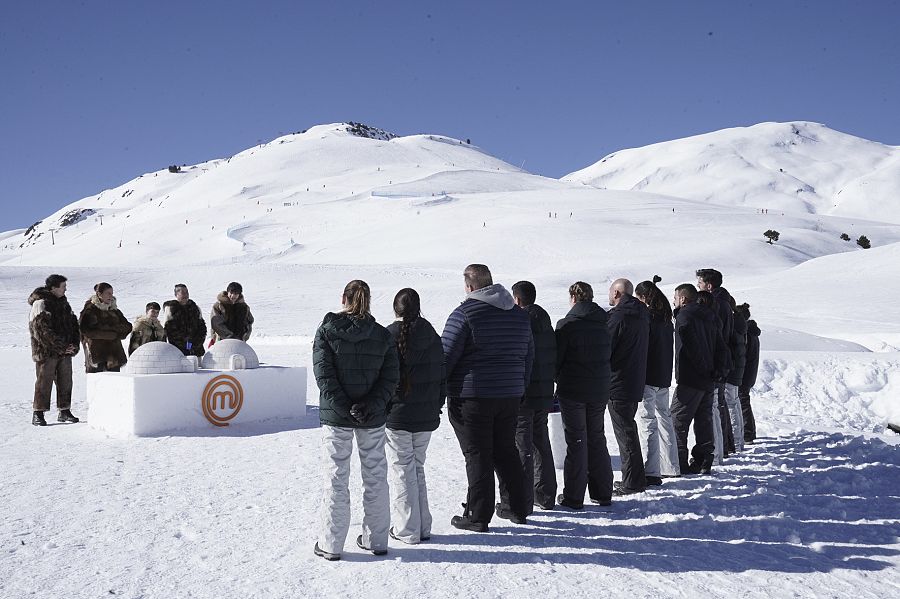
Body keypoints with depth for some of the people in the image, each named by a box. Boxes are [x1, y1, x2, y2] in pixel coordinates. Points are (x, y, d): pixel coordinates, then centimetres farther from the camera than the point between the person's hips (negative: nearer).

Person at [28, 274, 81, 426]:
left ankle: (64, 412, 20)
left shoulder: (64, 303, 15)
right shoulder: (40, 304, -11)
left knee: (65, 382, 10)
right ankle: (38, 414, 3)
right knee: (44, 382, -3)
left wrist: (74, 344, 1)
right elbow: (42, 330, -18)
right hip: (46, 352, -7)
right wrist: (61, 347, -19)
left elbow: (73, 324, 18)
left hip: (65, 352, 7)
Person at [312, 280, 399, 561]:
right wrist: (370, 406, -12)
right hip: (373, 420, 2)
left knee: (336, 477, 6)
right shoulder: (382, 335, 1)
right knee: (375, 476, 13)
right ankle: (376, 540, 21)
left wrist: (343, 408, -12)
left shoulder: (326, 331, -5)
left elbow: (323, 374, -12)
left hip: (336, 417, -1)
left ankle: (331, 544, 11)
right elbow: (390, 377, -6)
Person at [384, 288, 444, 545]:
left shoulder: (389, 336, -11)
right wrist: (437, 405, 18)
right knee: (417, 467, 17)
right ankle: (423, 527, 20)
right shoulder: (432, 337, 4)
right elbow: (442, 375, 10)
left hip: (396, 416, -5)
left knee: (401, 470, 4)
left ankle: (406, 529, 8)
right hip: (427, 417, 5)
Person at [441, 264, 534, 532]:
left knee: (477, 456, 1)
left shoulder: (464, 313, -11)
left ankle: (478, 517, 6)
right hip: (510, 397, 6)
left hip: (471, 397, -6)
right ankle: (518, 509, 25)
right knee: (506, 451, 18)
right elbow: (529, 355, 15)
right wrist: (519, 388, 24)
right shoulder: (519, 314, 9)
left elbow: (445, 356, -13)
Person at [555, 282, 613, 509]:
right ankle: (603, 493, 21)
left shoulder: (567, 325, -12)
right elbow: (609, 356, 7)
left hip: (572, 391, -5)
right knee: (597, 439, 16)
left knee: (576, 442, 3)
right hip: (600, 391, 5)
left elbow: (556, 358, -9)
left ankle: (573, 497, 7)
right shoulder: (604, 323, 3)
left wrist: (559, 379, 10)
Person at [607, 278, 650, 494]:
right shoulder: (642, 316, 12)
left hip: (618, 384, -9)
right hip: (636, 383, 9)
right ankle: (636, 478, 24)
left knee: (625, 432, -3)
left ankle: (632, 482, 0)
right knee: (629, 429, 17)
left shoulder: (618, 316, -16)